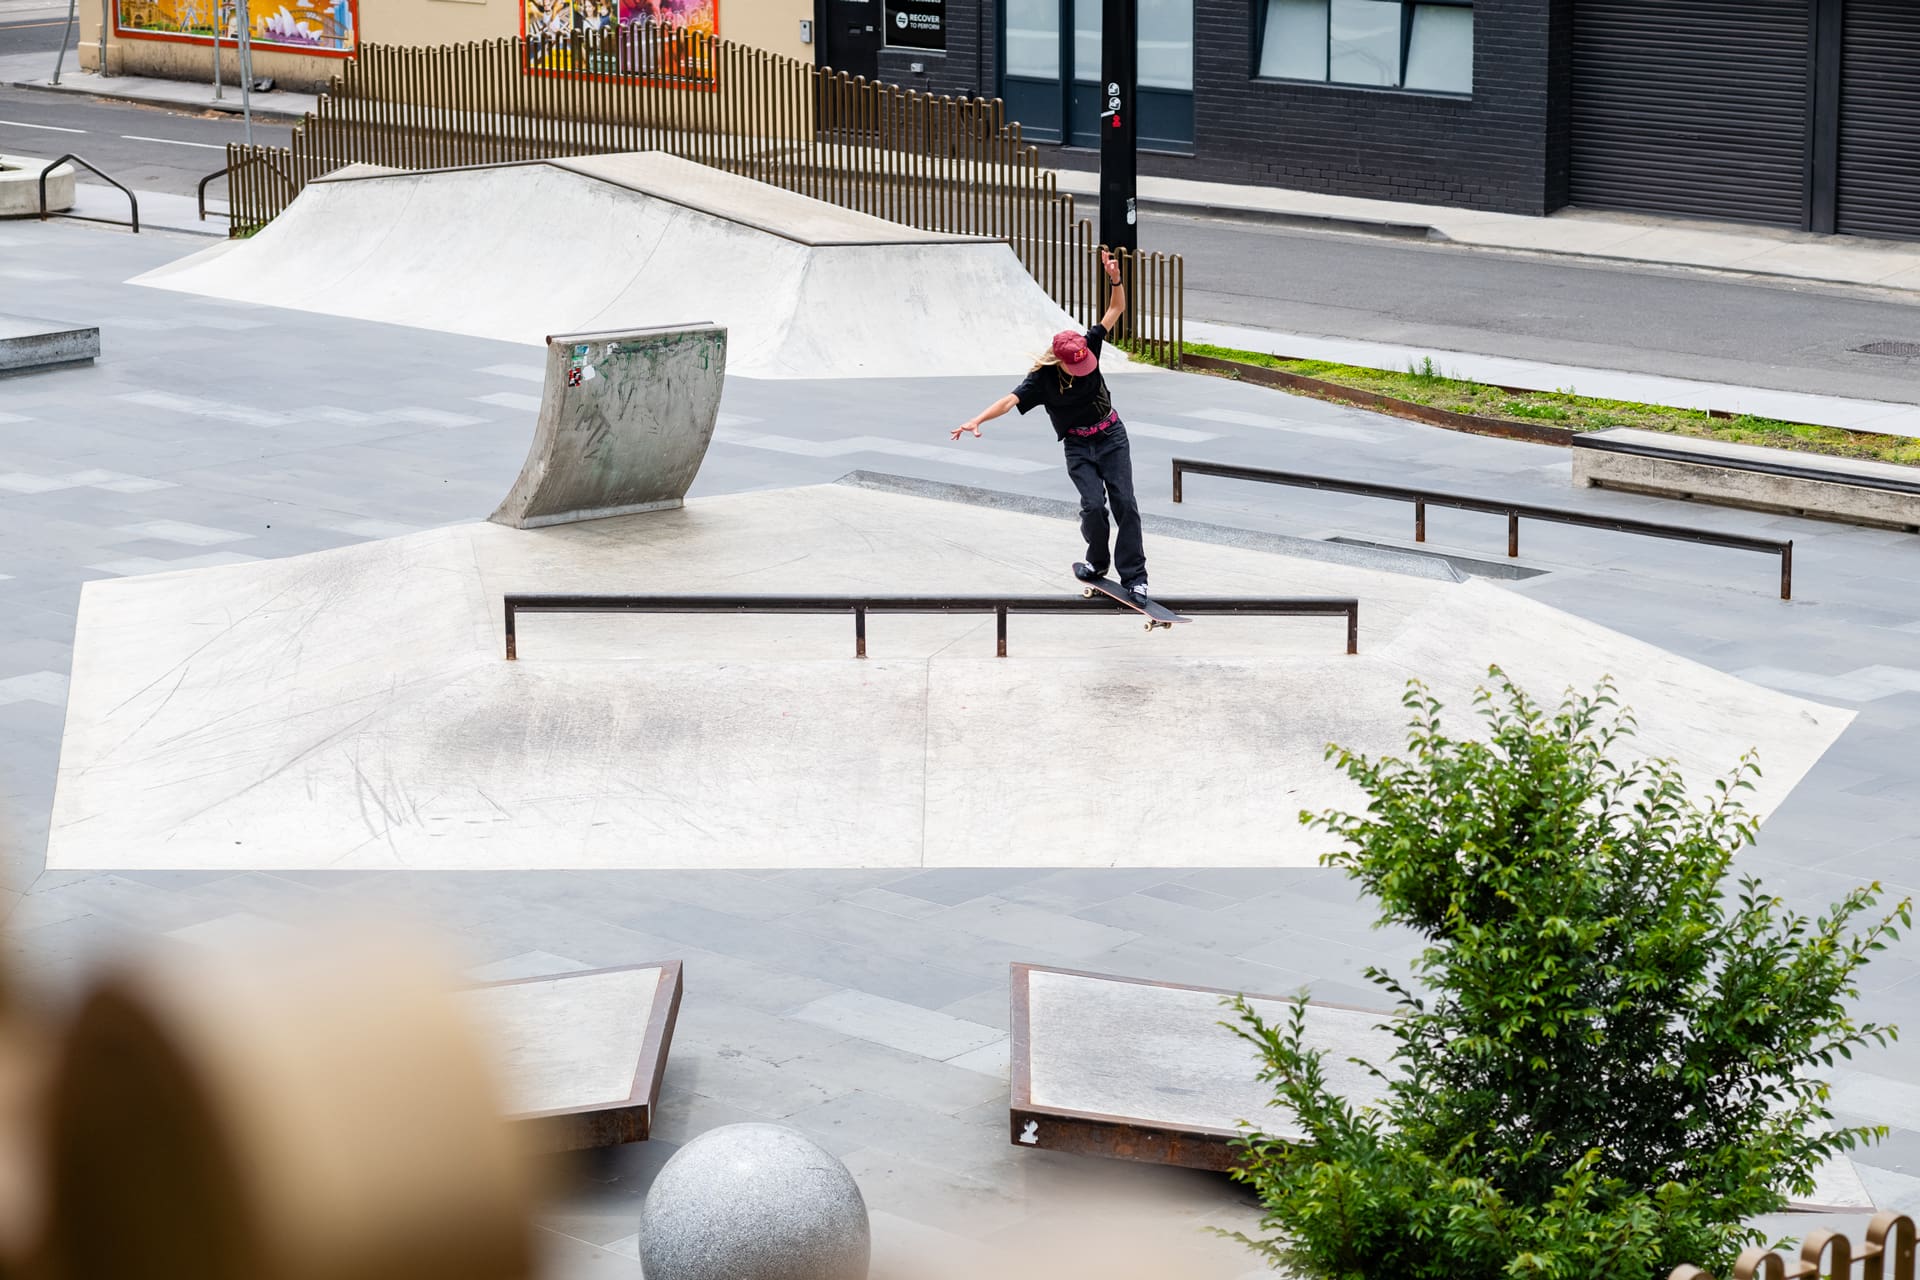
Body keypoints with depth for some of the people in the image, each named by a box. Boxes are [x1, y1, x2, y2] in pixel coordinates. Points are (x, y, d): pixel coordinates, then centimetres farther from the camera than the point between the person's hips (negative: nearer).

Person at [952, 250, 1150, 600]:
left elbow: (1116, 310, -8)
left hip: (1111, 436, 2)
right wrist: (977, 420, -43)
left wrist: (1115, 279, -26)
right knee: (1094, 504, -17)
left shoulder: (1088, 347, -11)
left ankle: (1134, 576, -3)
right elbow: (1011, 400, -28)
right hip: (1078, 446, -1)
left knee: (1124, 502, -6)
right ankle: (1097, 562, 11)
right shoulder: (1042, 378, -17)